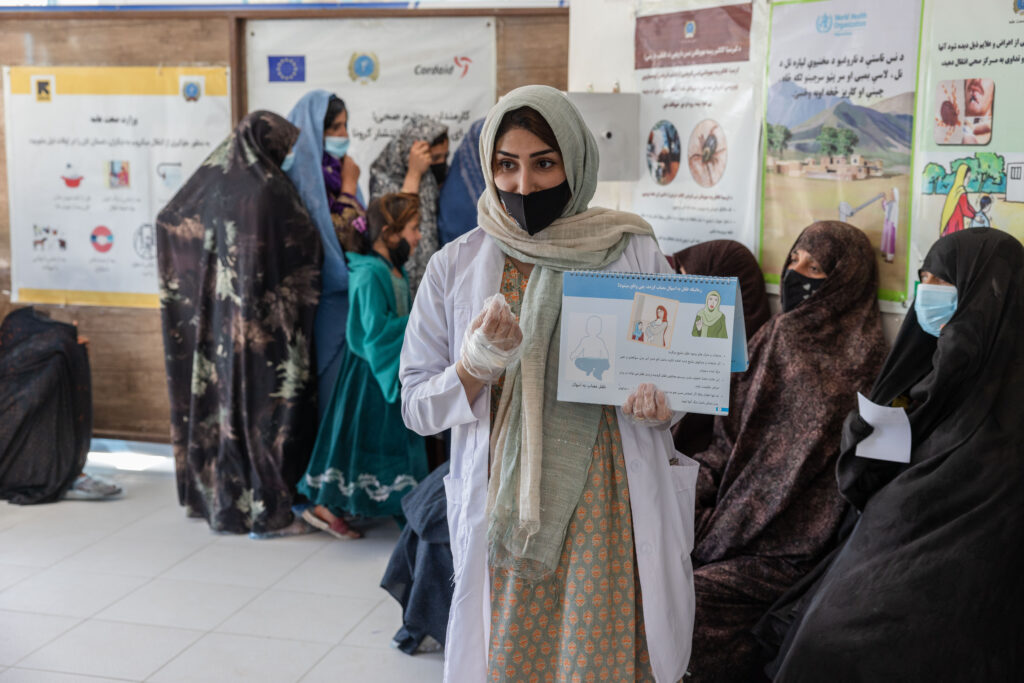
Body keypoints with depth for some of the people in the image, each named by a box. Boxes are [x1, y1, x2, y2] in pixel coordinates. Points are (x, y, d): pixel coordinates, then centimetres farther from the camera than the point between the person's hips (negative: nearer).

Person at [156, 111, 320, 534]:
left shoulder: (213, 179, 6)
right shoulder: (271, 189, -14)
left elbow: (168, 220, 17)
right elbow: (309, 241, -12)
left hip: (218, 319, 6)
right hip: (266, 320, -6)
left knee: (224, 394, 14)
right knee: (265, 398, 1)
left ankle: (219, 498, 24)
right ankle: (268, 507, 7)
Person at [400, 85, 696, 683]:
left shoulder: (634, 254, 0)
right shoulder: (456, 267, 1)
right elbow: (417, 406, 2)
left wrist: (661, 404, -14)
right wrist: (477, 362, -17)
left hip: (611, 512, 0)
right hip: (503, 515, 1)